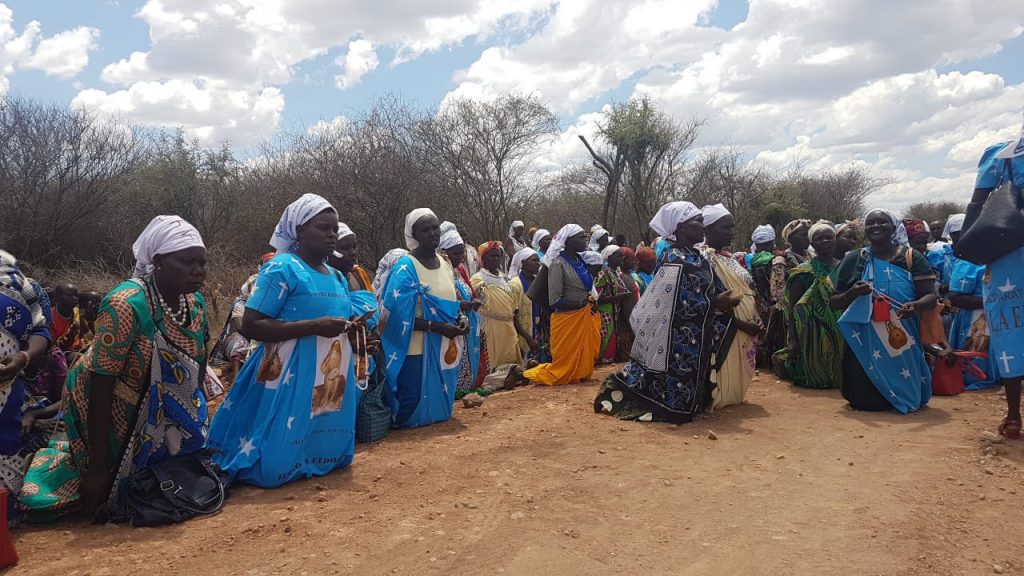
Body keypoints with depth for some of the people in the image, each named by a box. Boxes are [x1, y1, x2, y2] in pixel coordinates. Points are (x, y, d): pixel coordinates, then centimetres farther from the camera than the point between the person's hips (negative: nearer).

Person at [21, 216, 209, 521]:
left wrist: (197, 422, 7)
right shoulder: (126, 305, -31)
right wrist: (98, 468, -27)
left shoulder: (195, 303, -11)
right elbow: (100, 387, -29)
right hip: (102, 408, -6)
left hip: (154, 407, 7)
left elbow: (195, 370, 2)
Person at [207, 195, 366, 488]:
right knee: (275, 467, -7)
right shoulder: (282, 269, -9)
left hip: (332, 381, 8)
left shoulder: (338, 278, 15)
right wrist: (314, 326, -22)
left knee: (330, 455, 14)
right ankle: (237, 461, 22)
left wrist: (350, 331, 1)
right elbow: (251, 325, -16)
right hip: (291, 379, -8)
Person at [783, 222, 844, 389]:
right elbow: (792, 307, -9)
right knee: (815, 375, -4)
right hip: (813, 335, -4)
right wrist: (792, 340, -16)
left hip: (842, 335, 4)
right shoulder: (804, 272, -5)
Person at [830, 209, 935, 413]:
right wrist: (852, 293, -15)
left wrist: (916, 305, -27)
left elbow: (931, 296, -3)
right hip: (866, 342, 1)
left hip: (903, 340, -1)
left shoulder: (912, 257, 3)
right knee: (866, 402, 1)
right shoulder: (854, 260, 6)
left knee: (905, 396, 4)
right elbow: (835, 302, 8)